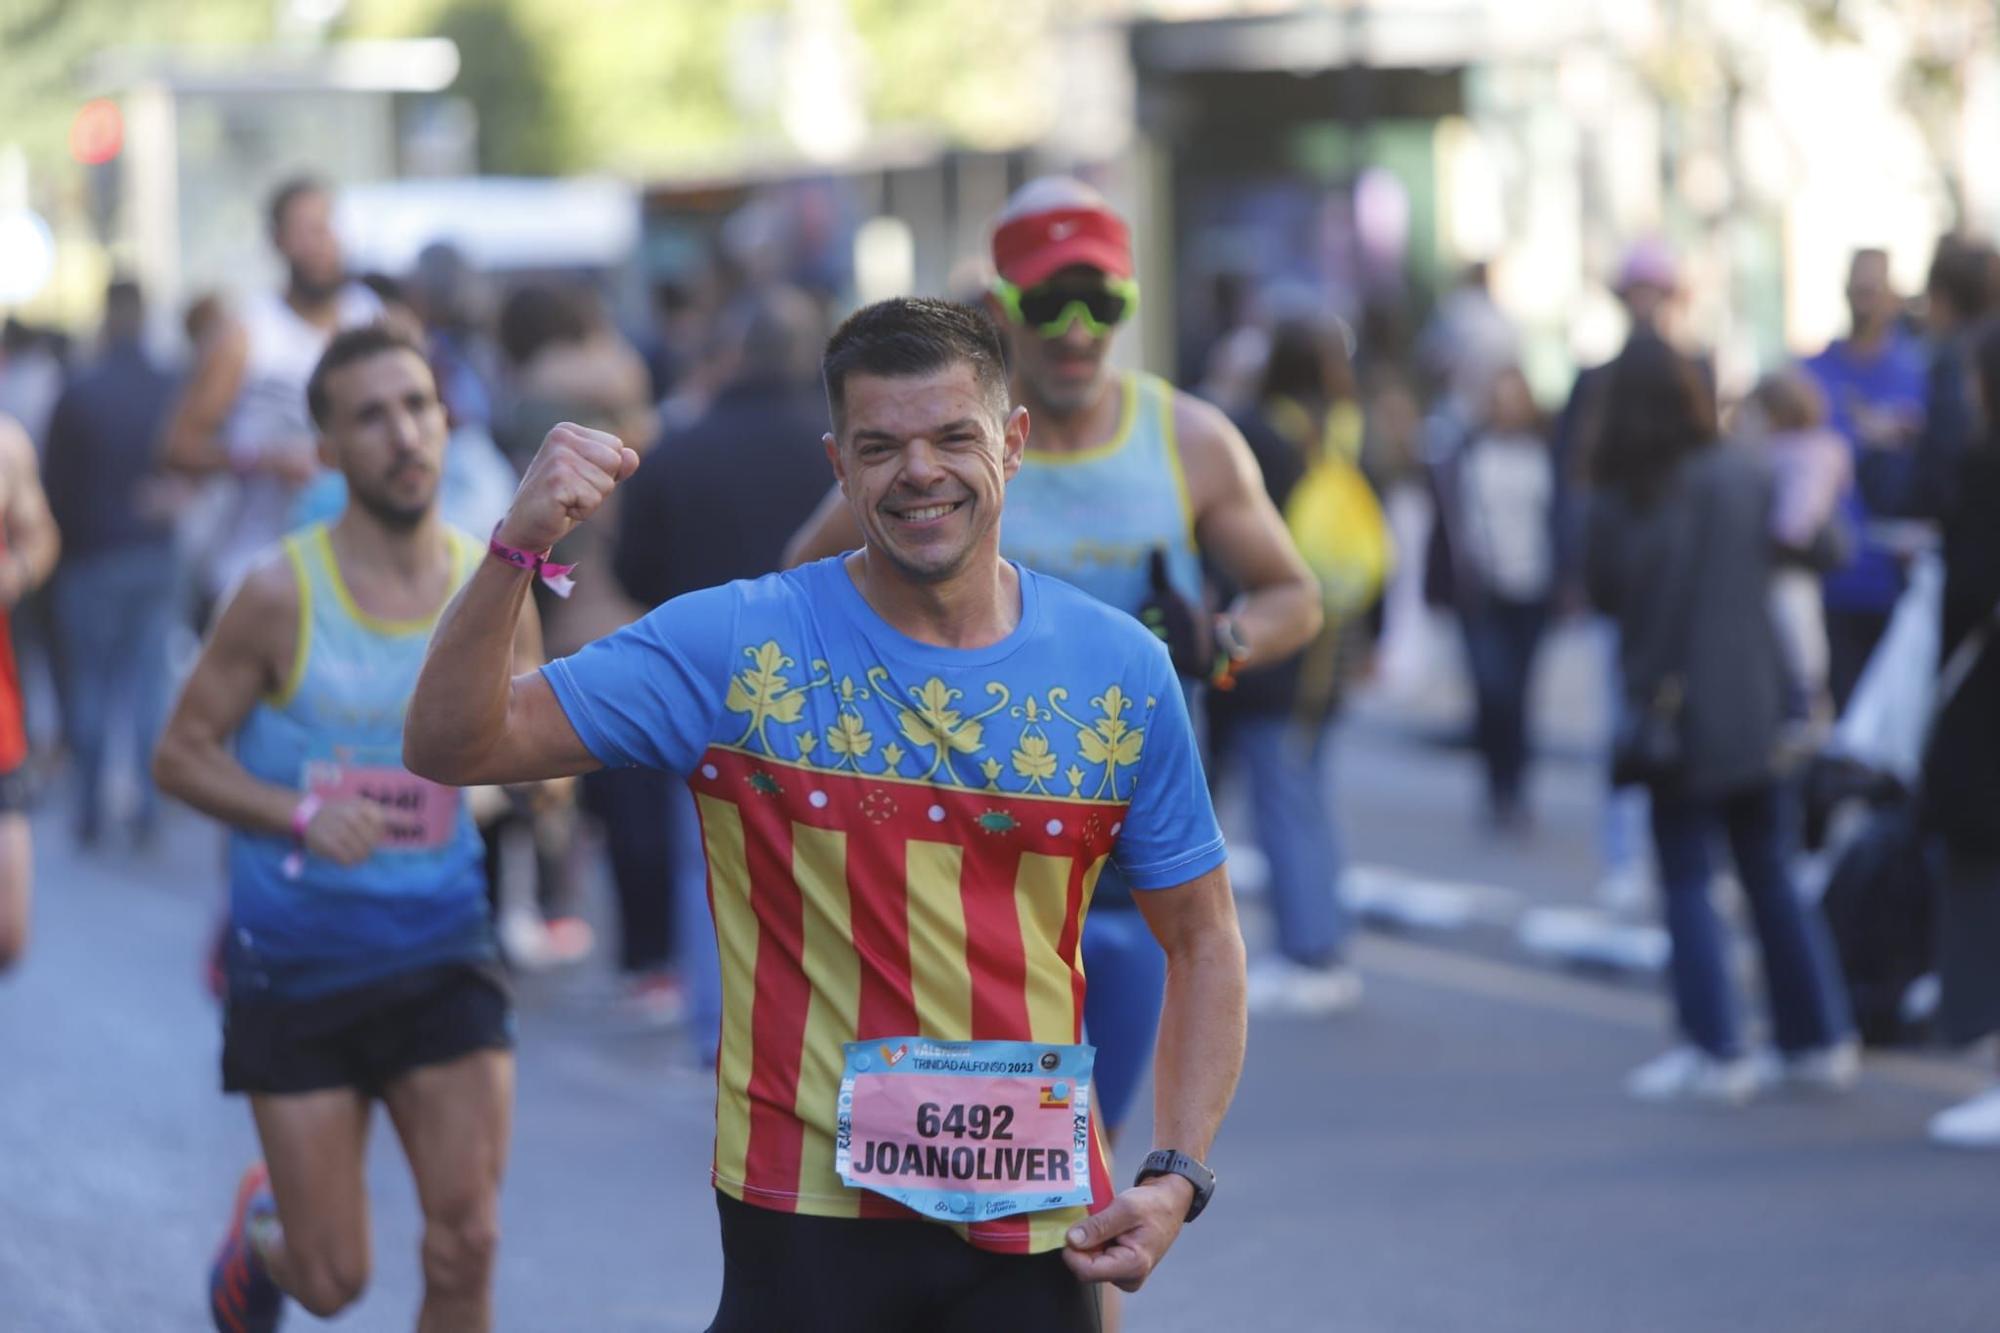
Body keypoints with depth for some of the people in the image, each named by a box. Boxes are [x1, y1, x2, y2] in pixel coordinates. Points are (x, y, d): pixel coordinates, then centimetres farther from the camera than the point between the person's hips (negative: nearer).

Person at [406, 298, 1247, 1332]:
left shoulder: (1123, 672, 1)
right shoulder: (735, 647, -5)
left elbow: (1202, 944, 9)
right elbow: (449, 748, -10)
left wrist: (1176, 1177, -3)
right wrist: (517, 550, -26)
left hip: (1036, 1233, 2)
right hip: (806, 1217, -1)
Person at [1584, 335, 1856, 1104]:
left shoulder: (1620, 504, -13)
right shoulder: (1748, 480, -5)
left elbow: (1601, 591, -3)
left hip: (1670, 715, -4)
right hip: (1754, 710, 4)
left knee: (1686, 884, 5)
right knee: (1772, 877, 13)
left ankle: (1717, 1051, 3)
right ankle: (1819, 1040, 16)